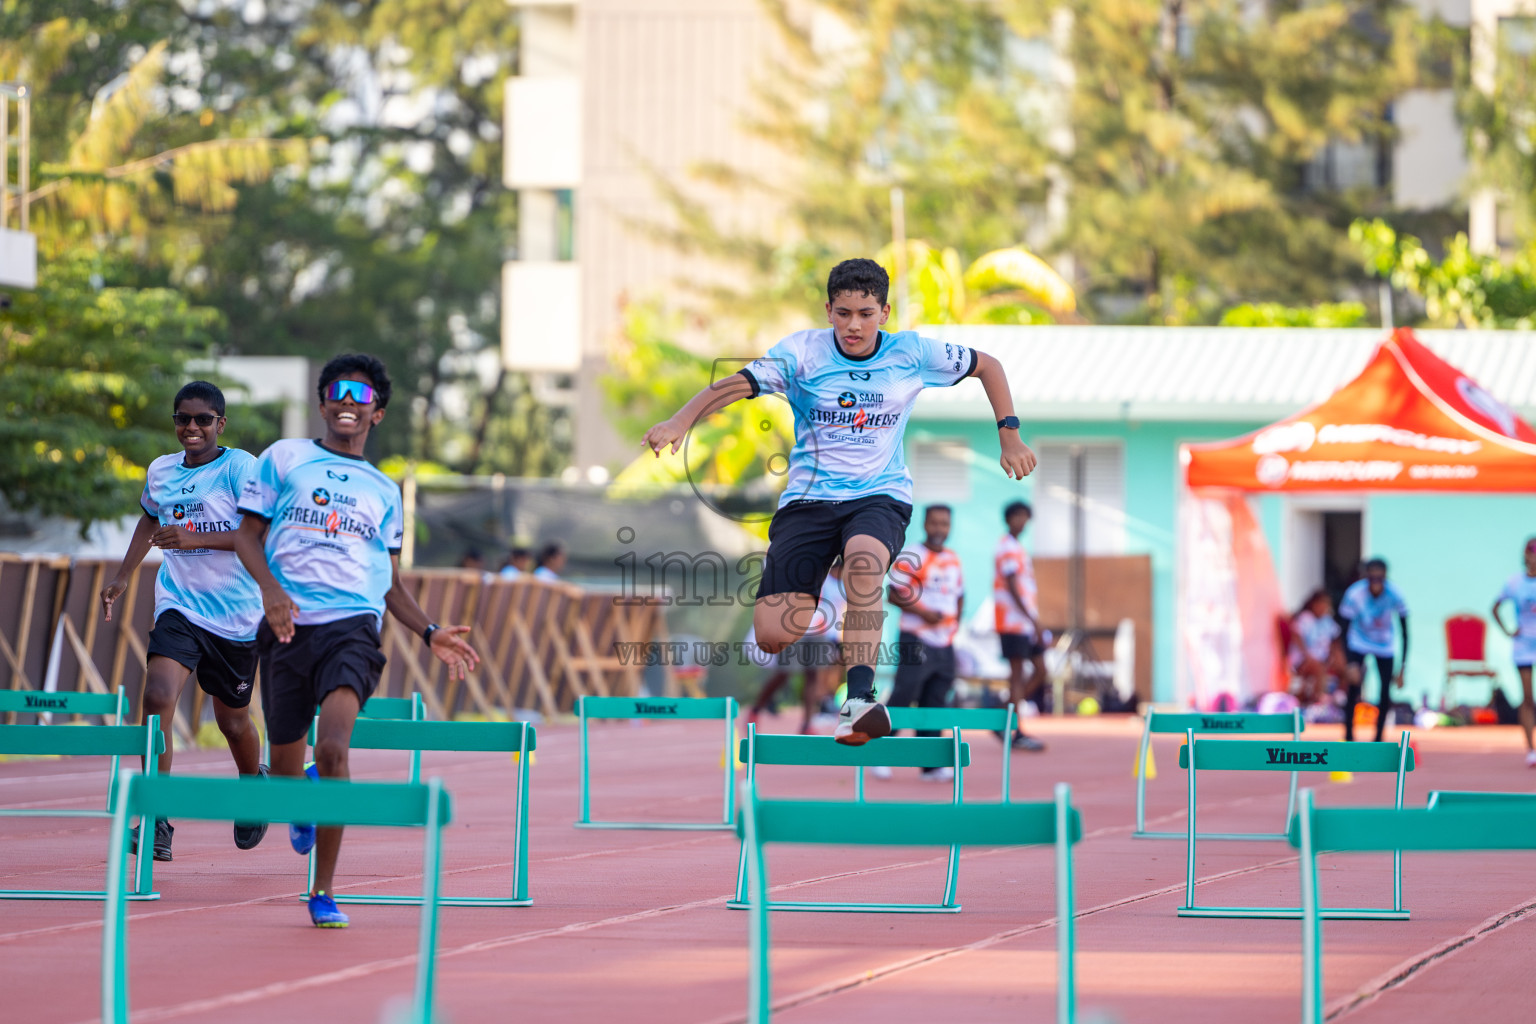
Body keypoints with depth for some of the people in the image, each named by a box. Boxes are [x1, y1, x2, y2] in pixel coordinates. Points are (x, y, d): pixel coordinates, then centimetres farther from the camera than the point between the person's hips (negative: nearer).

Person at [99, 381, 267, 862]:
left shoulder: (240, 468, -9)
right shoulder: (160, 471, 8)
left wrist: (195, 539, -26)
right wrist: (122, 577, 27)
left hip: (236, 615, -3)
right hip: (179, 605, 3)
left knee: (233, 720, 12)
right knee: (157, 698, -21)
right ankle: (156, 823, -21)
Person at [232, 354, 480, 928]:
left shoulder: (384, 490, 20)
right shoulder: (284, 459, 12)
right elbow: (248, 535, 7)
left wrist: (430, 634, 12)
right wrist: (270, 588, -11)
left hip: (353, 626, 0)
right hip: (288, 624, 0)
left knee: (333, 747, -23)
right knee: (285, 761, 7)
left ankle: (322, 892, -18)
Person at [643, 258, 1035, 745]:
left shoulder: (913, 353, 2)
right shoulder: (802, 352, -2)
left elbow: (988, 366, 17)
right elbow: (736, 384, -14)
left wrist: (1009, 437, 11)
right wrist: (681, 421, -30)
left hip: (881, 497, -1)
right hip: (808, 499, 1)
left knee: (864, 557, -39)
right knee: (773, 636, -14)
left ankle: (860, 699, -42)